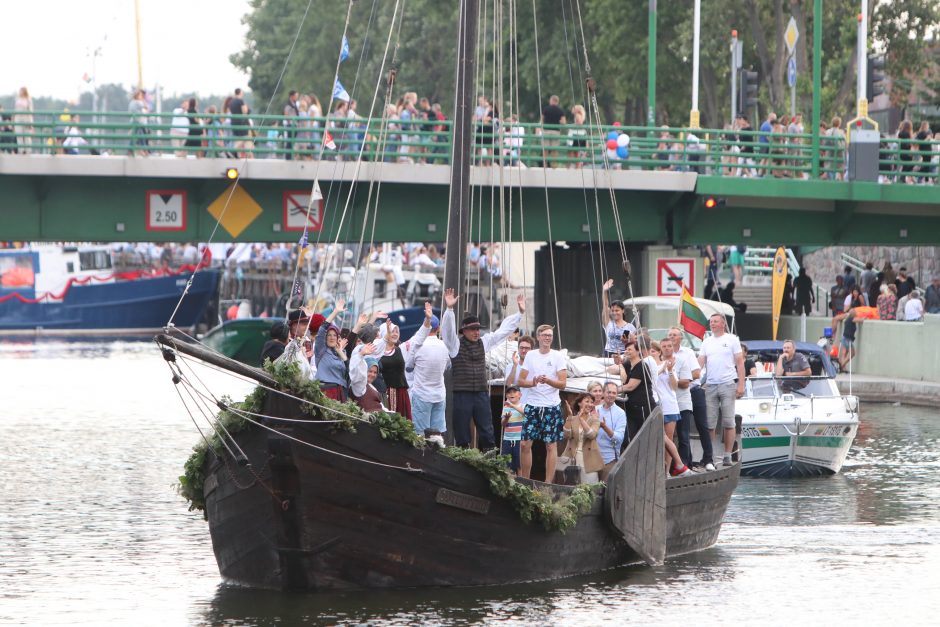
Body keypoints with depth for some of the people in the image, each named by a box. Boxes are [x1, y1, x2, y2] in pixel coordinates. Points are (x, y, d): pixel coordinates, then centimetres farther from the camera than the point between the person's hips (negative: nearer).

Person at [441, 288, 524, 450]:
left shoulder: (484, 342, 12)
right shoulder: (456, 344, -2)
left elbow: (504, 329, 15)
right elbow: (448, 329, -18)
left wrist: (520, 313, 10)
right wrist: (449, 309, -32)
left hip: (481, 393, 4)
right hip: (462, 394, -4)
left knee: (487, 433, 4)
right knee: (462, 434, -1)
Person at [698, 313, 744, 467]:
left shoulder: (732, 339, 4)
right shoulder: (706, 342, 15)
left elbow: (740, 363, 1)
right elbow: (700, 363, 10)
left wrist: (741, 385, -7)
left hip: (728, 385, -3)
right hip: (710, 385, 3)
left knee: (728, 422, -3)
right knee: (709, 424, 1)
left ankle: (727, 455, 0)